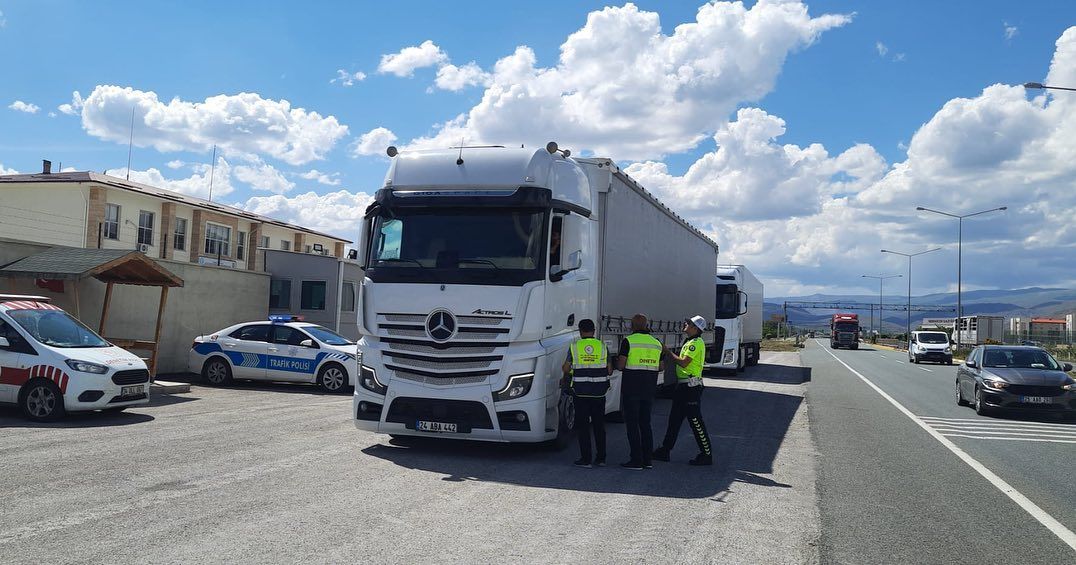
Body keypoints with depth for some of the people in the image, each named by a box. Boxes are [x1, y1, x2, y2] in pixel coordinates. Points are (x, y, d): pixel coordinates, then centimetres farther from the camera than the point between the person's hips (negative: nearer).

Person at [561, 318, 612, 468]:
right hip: (599, 392, 2)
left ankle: (586, 459, 2)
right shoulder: (602, 346, 1)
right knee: (599, 425, 13)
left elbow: (565, 369, -2)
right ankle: (601, 458, 16)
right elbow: (609, 371, 2)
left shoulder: (574, 347, -3)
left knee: (582, 426, 4)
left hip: (581, 392, -2)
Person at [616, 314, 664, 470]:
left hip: (631, 389, -6)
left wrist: (618, 360, 8)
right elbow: (661, 367, 14)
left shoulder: (628, 341, -9)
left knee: (632, 424, -1)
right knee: (645, 423, 14)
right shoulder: (656, 343, 9)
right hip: (649, 389, 6)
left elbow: (620, 365, -13)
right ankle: (647, 460, 14)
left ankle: (636, 460, -2)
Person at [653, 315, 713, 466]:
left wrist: (668, 352, -13)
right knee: (674, 419, 14)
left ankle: (706, 455, 3)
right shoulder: (690, 342, 18)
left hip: (691, 387, -11)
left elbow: (683, 363, -21)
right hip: (683, 385, 11)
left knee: (696, 421, -5)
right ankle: (665, 450, 21)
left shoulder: (696, 343, -15)